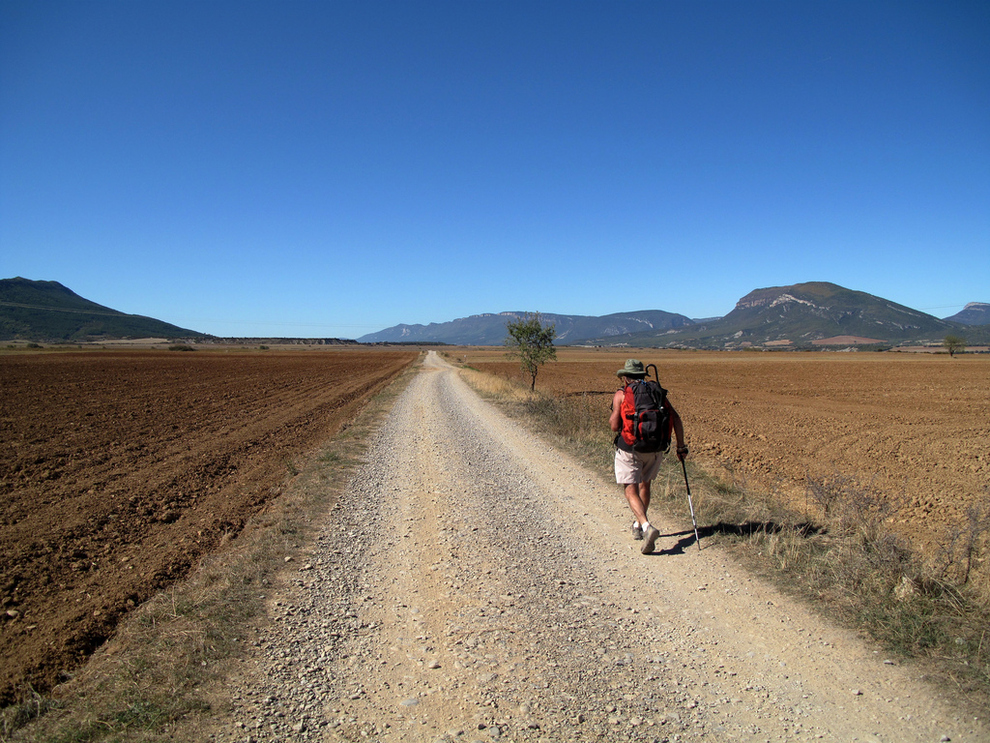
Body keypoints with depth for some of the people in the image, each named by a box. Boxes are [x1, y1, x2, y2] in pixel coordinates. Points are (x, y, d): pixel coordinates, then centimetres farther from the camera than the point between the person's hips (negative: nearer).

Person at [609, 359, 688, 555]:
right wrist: (681, 446, 3)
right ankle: (638, 526, 35)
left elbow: (615, 425, -11)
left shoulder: (621, 394, -3)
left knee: (631, 491, -2)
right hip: (654, 449, 5)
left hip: (630, 448, -4)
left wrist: (611, 418, 12)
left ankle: (646, 526, -25)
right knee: (644, 484, 24)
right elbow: (675, 418, -1)